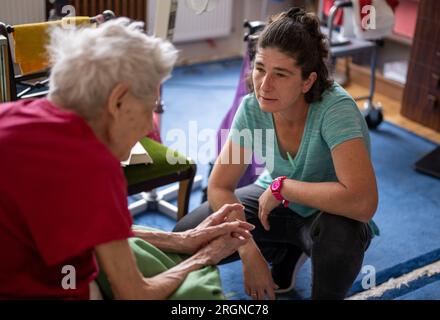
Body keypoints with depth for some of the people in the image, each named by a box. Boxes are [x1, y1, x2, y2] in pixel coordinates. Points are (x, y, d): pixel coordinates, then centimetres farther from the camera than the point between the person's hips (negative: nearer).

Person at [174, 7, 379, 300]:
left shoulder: (336, 109, -32)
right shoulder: (253, 108, -19)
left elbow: (363, 202, -43)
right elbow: (219, 187, -14)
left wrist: (282, 186, -32)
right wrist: (250, 252, -27)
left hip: (331, 213, -4)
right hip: (274, 202, 4)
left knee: (339, 231, -39)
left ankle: (327, 293, -3)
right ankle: (286, 252, 12)